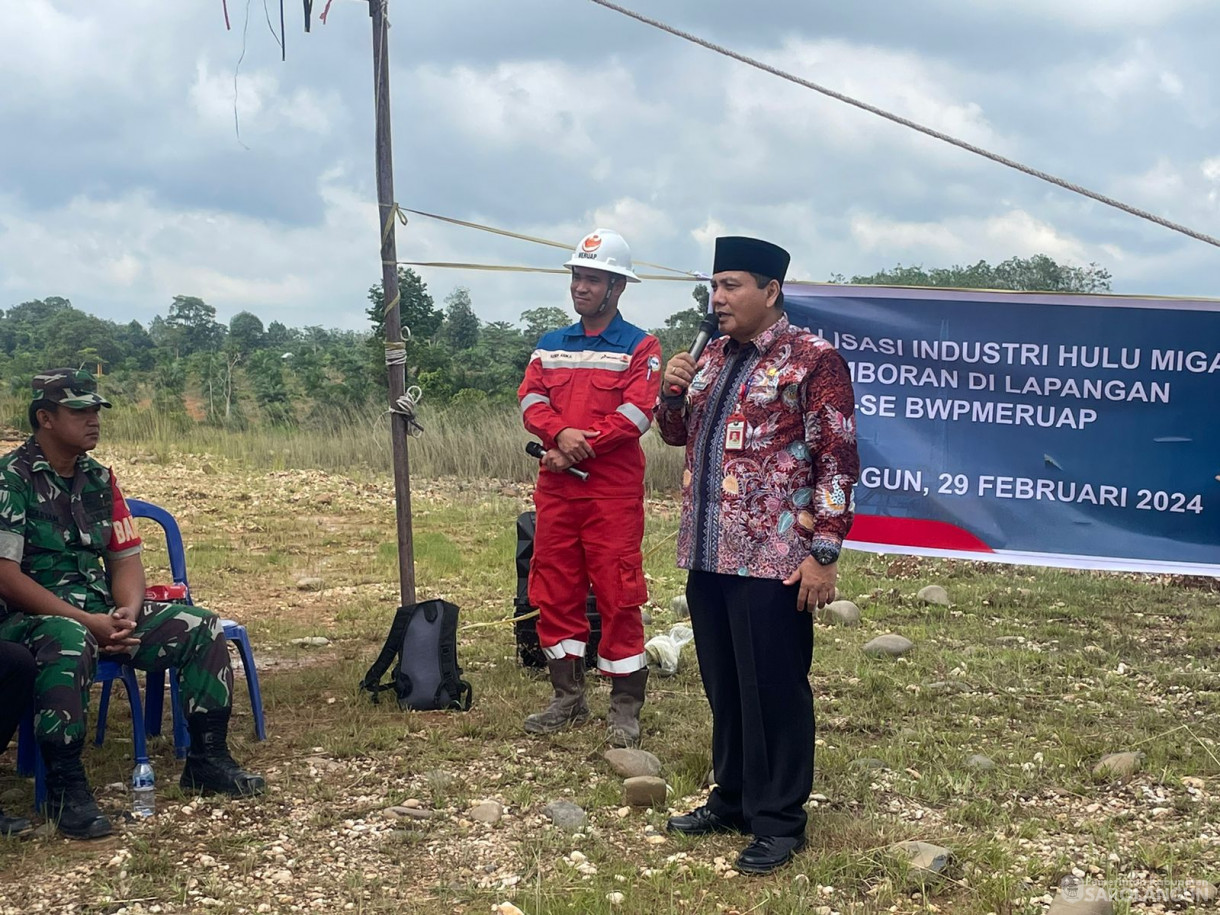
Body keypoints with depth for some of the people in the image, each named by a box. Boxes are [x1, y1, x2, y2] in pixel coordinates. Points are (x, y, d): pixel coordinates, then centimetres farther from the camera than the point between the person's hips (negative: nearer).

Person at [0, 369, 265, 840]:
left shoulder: (99, 479, 11)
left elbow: (125, 557, 10)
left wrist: (127, 614, -12)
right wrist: (85, 620, -23)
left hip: (100, 614, 7)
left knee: (202, 627, -6)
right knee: (71, 640, -41)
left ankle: (207, 759, 2)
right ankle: (64, 787, -32)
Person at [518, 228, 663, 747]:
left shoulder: (640, 348, -1)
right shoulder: (550, 345, 15)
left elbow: (636, 414, -12)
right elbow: (531, 401, 2)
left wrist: (579, 449, -15)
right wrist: (560, 434, -18)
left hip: (613, 493, -5)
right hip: (555, 491, 5)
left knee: (618, 598, -4)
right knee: (554, 592, 8)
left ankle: (625, 706, 4)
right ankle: (568, 698, 19)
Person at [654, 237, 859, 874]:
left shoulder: (813, 360, -9)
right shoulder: (712, 356, 14)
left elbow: (837, 461, -12)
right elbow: (676, 433, 23)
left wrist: (824, 554, -16)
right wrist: (672, 391, 1)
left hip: (772, 559, -7)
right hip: (707, 555, 7)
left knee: (773, 690, 0)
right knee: (723, 685, 15)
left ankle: (779, 821, 11)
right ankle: (732, 799, 29)